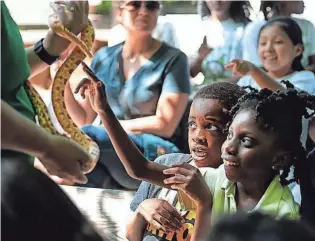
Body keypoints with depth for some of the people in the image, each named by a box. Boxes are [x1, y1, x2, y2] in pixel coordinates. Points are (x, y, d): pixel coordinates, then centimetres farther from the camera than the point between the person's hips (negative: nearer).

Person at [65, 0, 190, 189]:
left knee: (87, 136, -29)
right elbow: (84, 119, 10)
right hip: (108, 153, 4)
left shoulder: (173, 59, -2)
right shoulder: (104, 57, 11)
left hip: (155, 158, -4)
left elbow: (165, 126, -10)